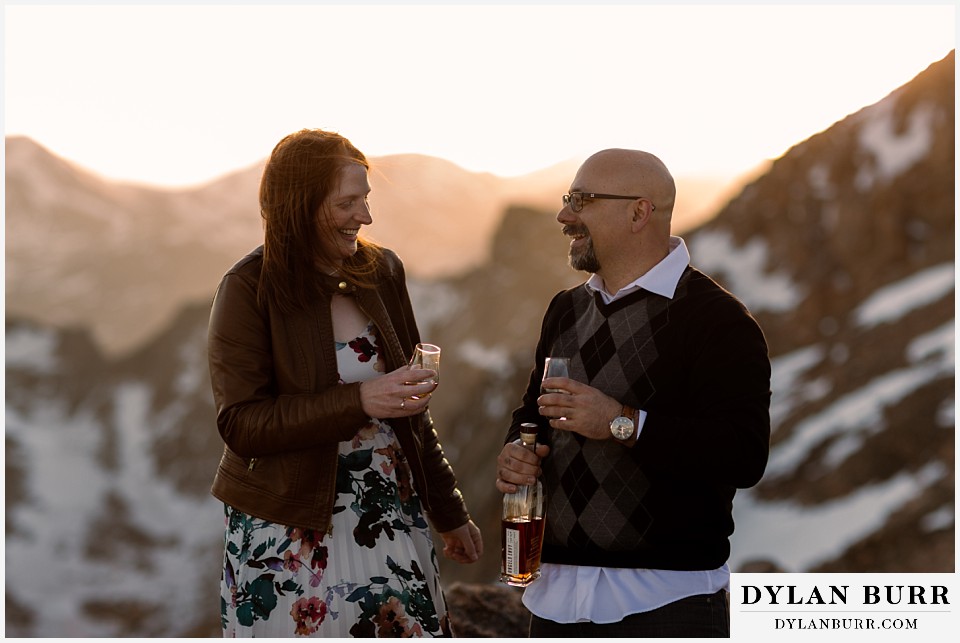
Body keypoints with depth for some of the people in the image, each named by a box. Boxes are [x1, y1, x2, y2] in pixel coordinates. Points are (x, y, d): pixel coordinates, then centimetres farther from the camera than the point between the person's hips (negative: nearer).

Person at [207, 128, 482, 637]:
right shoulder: (250, 289, -10)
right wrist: (359, 402, -25)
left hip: (390, 518, 4)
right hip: (290, 532, -4)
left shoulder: (381, 272, 5)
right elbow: (239, 424, -16)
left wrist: (448, 513, 18)